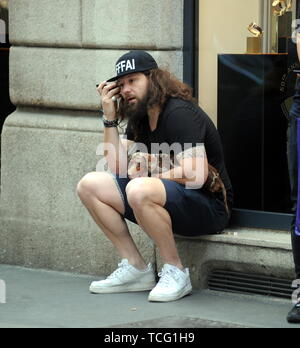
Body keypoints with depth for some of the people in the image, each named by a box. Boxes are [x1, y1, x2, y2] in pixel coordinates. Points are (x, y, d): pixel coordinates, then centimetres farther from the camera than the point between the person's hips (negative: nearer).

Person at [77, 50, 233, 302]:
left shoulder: (180, 113, -16)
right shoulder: (139, 118, 11)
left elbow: (195, 175, -26)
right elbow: (118, 168, 6)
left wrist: (150, 177, -11)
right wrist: (110, 118, 1)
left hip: (208, 208, -9)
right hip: (170, 202, 9)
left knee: (139, 190, -37)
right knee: (89, 186, 0)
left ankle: (175, 273, -20)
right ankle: (136, 269, -1)